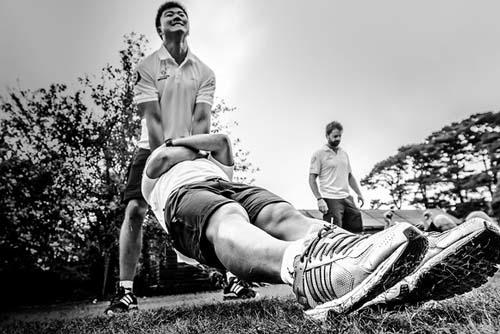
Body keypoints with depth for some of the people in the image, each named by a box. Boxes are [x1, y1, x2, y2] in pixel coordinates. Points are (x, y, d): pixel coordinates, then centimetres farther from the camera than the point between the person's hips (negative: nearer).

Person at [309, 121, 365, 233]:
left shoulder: (344, 153, 17)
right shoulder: (319, 154, -3)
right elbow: (312, 179, -7)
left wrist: (359, 193, 15)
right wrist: (319, 199, -16)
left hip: (347, 198, 7)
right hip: (331, 199, -6)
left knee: (357, 228, 3)